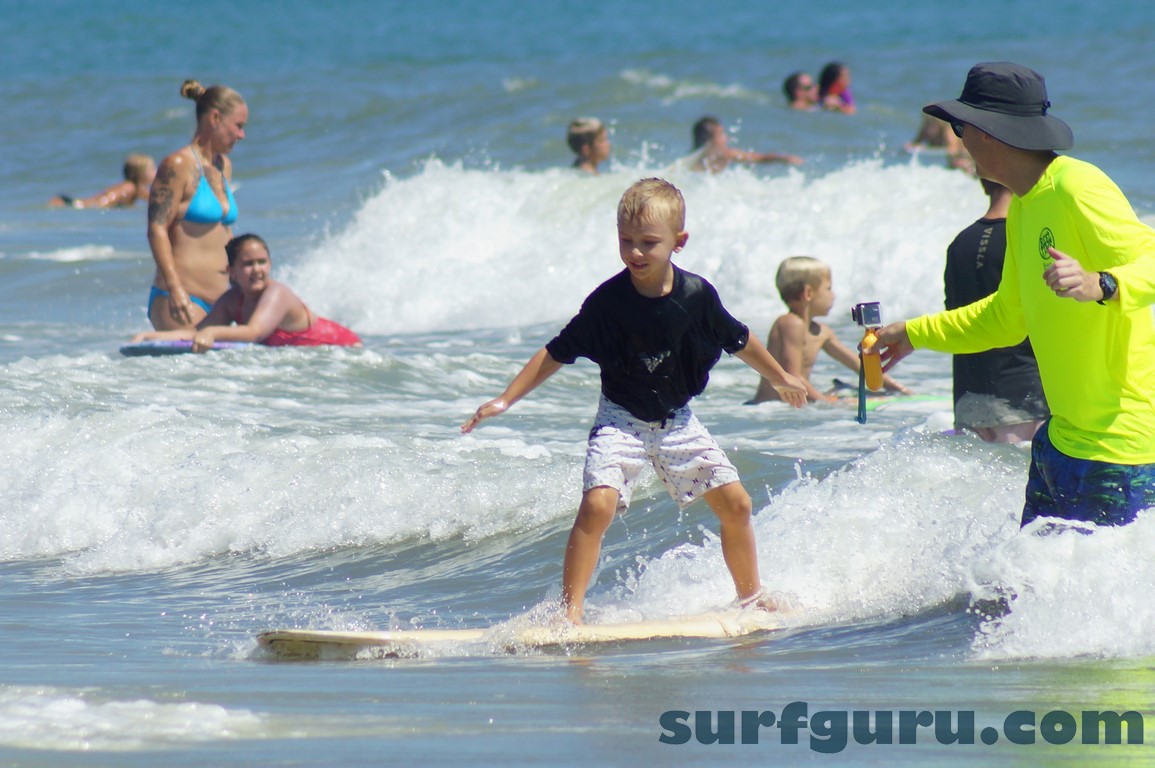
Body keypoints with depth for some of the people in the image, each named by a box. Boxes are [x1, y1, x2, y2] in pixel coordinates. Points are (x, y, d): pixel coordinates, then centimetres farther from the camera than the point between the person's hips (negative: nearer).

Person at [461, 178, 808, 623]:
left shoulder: (697, 295, -13)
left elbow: (737, 340, 6)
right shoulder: (607, 302, -20)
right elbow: (557, 353, -11)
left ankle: (751, 598, 26)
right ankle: (570, 611, -20)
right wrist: (505, 401, -15)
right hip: (621, 420, -3)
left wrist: (782, 379, 21)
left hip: (677, 421, 3)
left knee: (735, 504, 4)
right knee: (597, 505, -24)